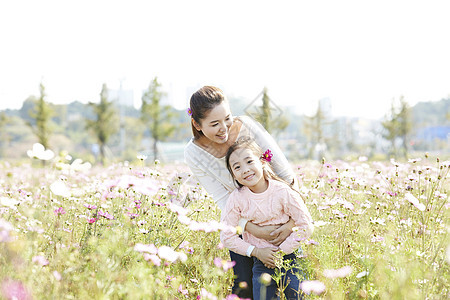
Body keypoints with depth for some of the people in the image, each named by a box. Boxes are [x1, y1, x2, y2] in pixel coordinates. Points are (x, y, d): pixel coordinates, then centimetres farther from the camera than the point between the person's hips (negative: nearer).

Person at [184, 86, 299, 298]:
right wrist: (255, 231, -29)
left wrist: (292, 222, -26)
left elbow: (286, 174, -18)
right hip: (241, 222, 1)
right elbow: (224, 201, -16)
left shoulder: (246, 126, -23)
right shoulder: (193, 154, -19)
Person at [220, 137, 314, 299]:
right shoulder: (236, 199, -9)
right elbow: (227, 236, -4)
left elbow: (305, 225, -8)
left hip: (289, 255, -1)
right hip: (261, 262, 1)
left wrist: (282, 251, -12)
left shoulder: (282, 191, -12)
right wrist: (256, 251, -11)